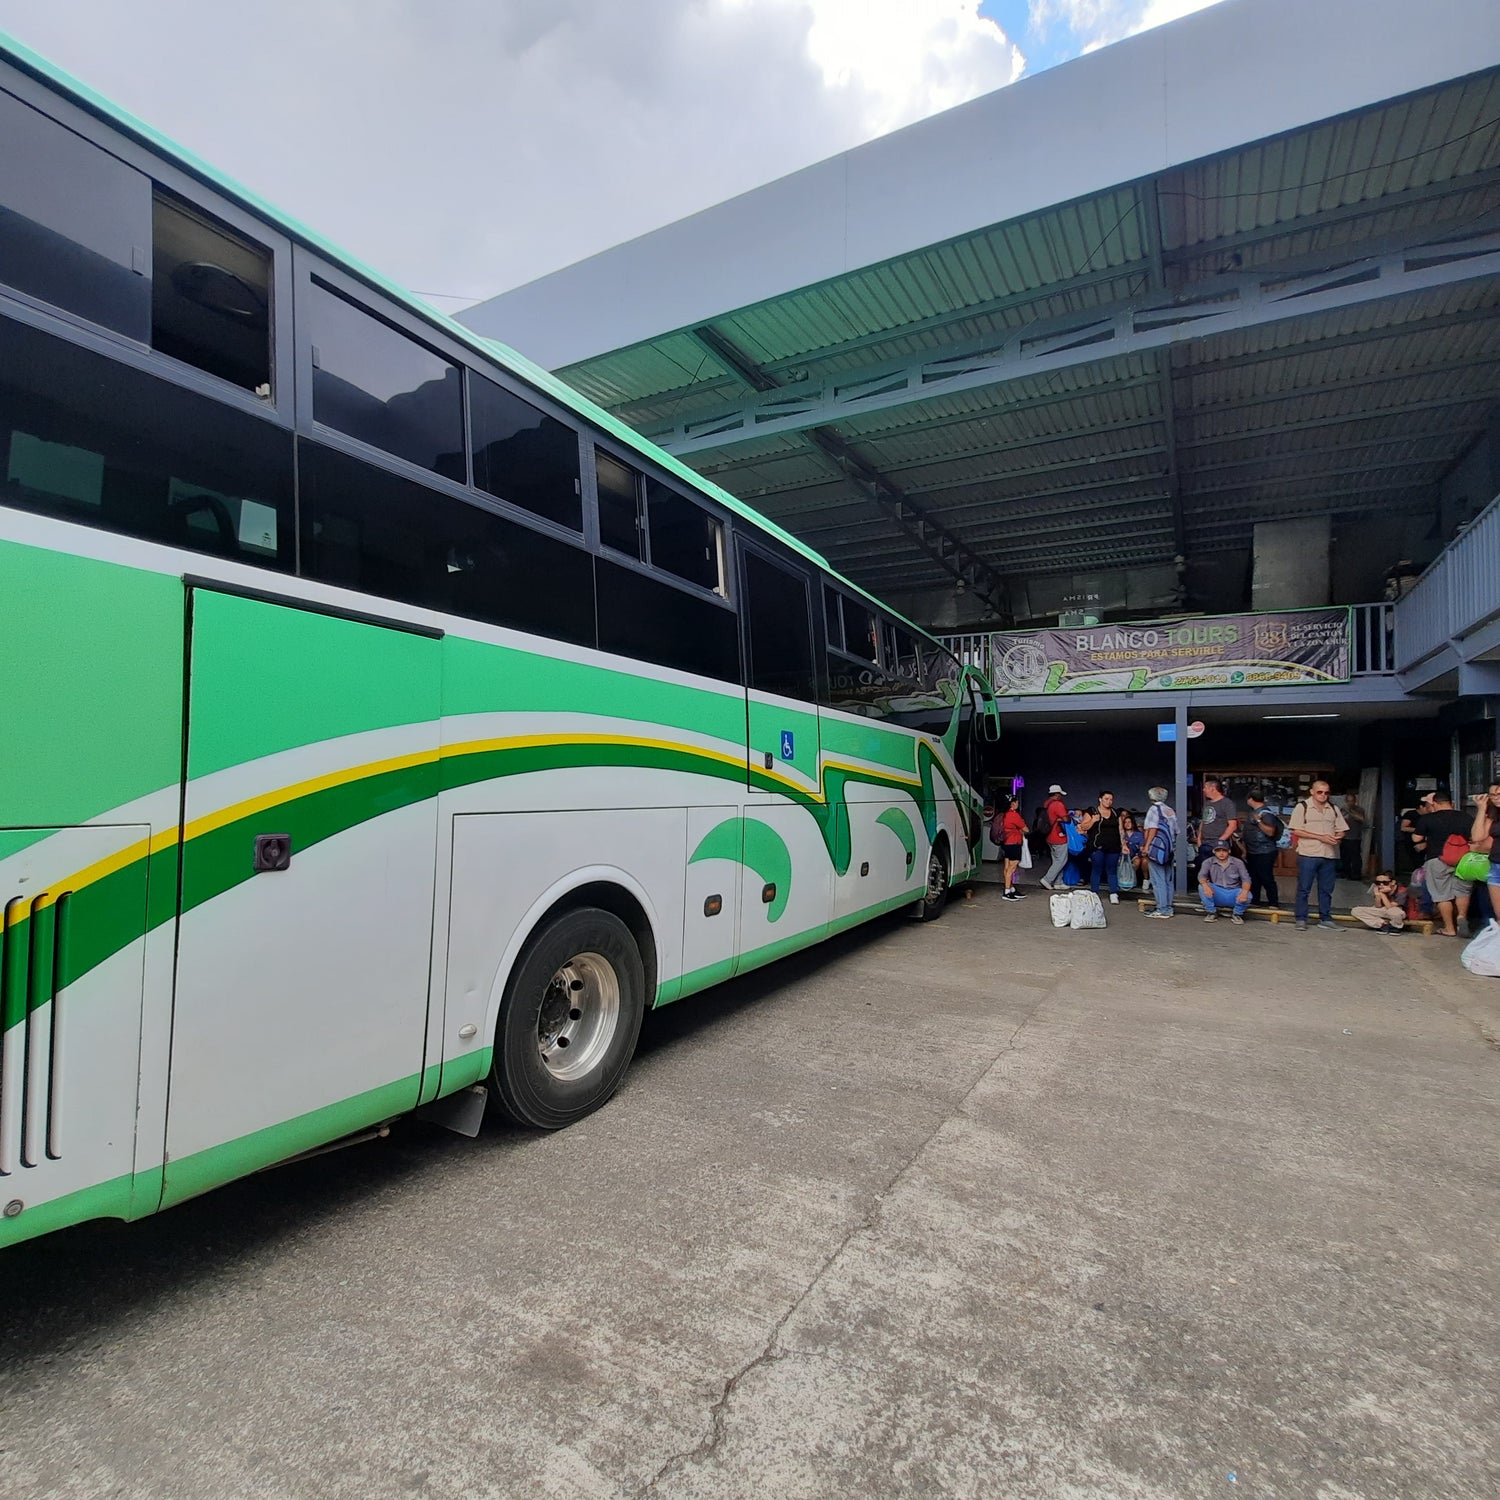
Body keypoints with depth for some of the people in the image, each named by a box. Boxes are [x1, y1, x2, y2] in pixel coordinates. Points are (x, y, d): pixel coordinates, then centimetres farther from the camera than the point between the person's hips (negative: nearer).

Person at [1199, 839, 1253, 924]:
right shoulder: (1209, 862, 0)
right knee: (1201, 886, -28)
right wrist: (1205, 885, -38)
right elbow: (1201, 875, -13)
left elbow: (1246, 879, -10)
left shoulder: (1238, 862, 0)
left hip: (1233, 893, 0)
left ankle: (1237, 914, 0)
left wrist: (1245, 891, -33)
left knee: (1247, 896, -32)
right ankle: (1211, 912, -8)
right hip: (1216, 895, 0)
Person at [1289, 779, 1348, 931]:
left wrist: (1338, 838, -10)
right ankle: (1301, 919, 5)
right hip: (1308, 854, -4)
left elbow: (1341, 830, 14)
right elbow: (1296, 831, -8)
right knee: (1304, 889, 0)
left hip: (1329, 855, 5)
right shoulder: (1302, 807, -2)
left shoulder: (1334, 809, 12)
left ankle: (1325, 919, 19)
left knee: (1326, 889, 10)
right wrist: (1320, 837, -16)